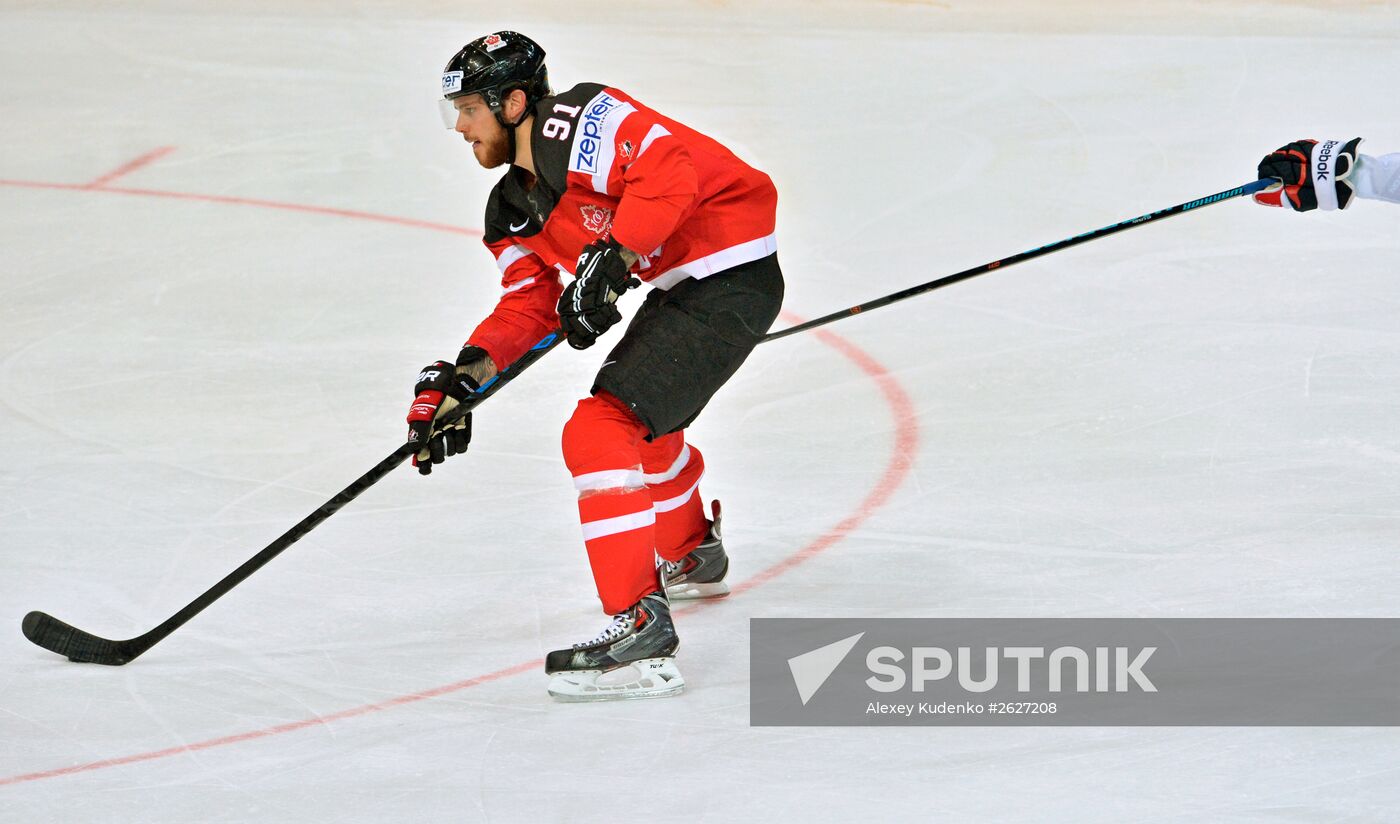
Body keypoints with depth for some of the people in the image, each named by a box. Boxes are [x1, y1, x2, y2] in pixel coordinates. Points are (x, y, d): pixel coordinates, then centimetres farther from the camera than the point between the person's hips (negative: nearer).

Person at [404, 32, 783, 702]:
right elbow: (529, 303, 11)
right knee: (640, 420, 34)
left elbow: (667, 172, -30)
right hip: (680, 288, 11)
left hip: (729, 280, -11)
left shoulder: (580, 121, -17)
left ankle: (641, 625, -23)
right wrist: (465, 375, -4)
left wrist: (610, 261, -37)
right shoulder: (514, 209, 13)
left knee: (600, 432, -20)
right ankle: (693, 557, 60)